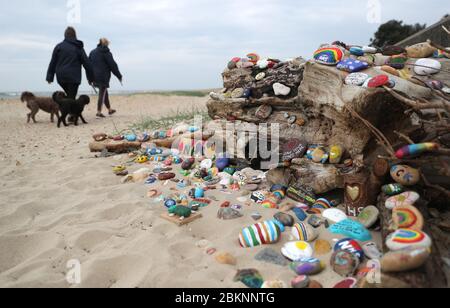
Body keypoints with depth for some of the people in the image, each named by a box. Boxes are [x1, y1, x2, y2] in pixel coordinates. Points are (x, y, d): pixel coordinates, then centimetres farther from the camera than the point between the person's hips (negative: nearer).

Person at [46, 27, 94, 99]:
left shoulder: (59, 46, 7)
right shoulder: (79, 48, 2)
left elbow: (53, 63, 6)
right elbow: (86, 63, 3)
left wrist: (50, 77, 11)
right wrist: (90, 78, 9)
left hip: (61, 77, 3)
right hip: (74, 77, -2)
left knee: (69, 96, 19)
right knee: (71, 98, -3)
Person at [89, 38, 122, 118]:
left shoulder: (92, 52, 13)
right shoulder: (106, 53, -8)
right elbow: (113, 65, -8)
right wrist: (119, 76, -1)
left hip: (95, 76, 7)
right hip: (103, 76, -7)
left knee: (104, 93, 18)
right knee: (102, 93, -3)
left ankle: (109, 110, 28)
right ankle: (99, 112, -5)